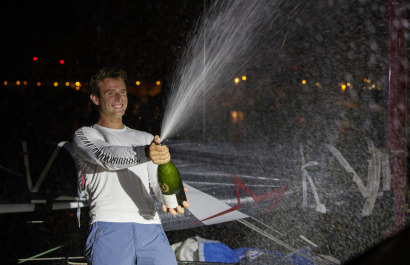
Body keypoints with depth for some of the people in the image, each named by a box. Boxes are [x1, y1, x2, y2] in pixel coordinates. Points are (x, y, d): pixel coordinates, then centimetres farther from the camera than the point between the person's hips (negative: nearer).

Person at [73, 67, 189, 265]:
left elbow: (159, 181, 19)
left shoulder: (146, 139, 28)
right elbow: (107, 156, -8)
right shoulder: (84, 135, 14)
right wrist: (145, 153, -27)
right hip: (109, 226, -3)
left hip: (150, 227, 3)